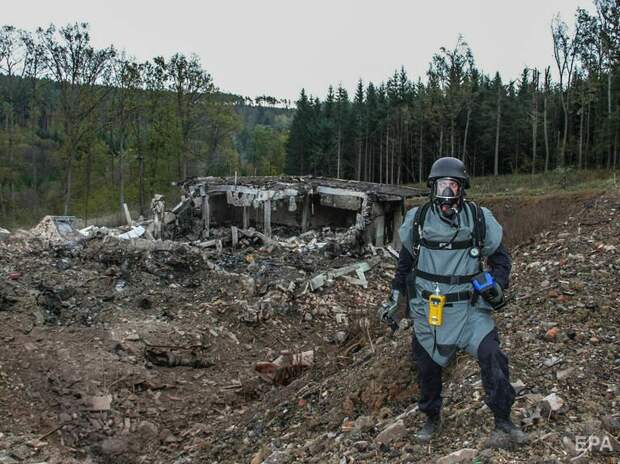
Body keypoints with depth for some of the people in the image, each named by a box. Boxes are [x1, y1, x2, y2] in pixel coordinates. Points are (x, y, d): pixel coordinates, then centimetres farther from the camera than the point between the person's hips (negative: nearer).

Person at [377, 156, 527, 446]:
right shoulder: (417, 219, 0)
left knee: (491, 356, -18)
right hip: (427, 308, 2)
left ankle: (503, 422, -3)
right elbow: (405, 262, 13)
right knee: (427, 367, 10)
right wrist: (393, 299, 14)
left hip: (469, 306, -1)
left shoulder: (480, 219, -3)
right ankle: (432, 419, 33)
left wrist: (497, 285, -11)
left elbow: (500, 256, 8)